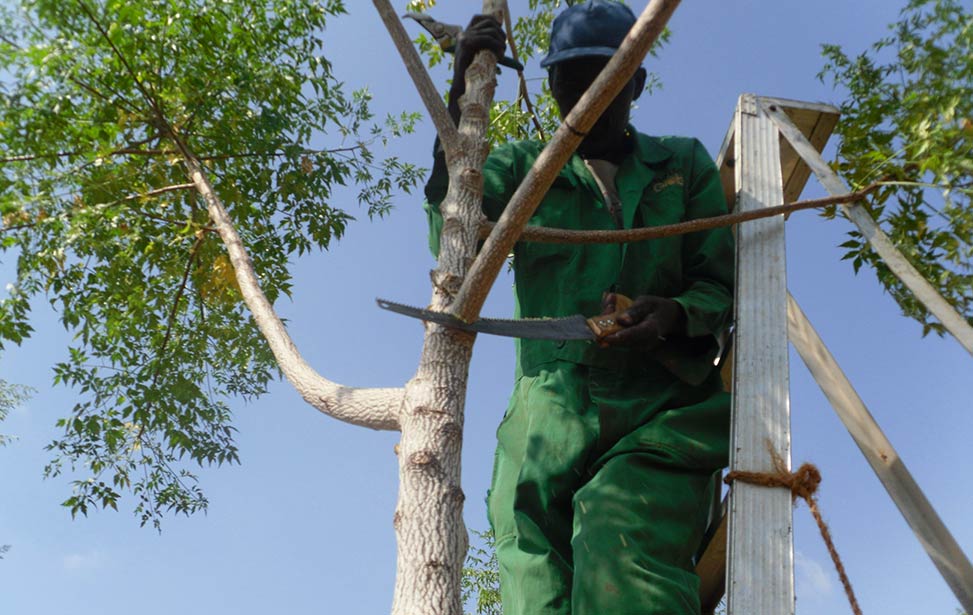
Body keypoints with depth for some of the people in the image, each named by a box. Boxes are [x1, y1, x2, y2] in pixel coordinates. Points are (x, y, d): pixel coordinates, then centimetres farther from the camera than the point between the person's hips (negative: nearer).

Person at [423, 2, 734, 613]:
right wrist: (464, 96, -7)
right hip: (548, 419, 1)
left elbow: (720, 285, 11)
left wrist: (677, 315, -14)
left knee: (620, 544, -29)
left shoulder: (685, 165, 16)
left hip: (661, 413, -1)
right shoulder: (524, 166, 16)